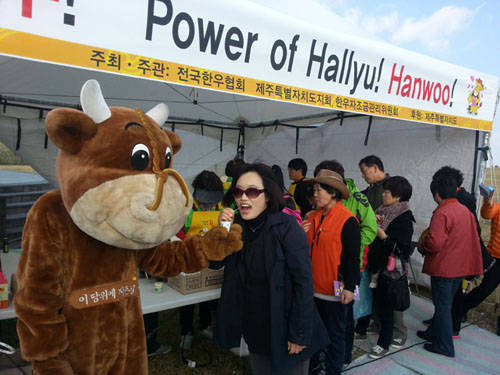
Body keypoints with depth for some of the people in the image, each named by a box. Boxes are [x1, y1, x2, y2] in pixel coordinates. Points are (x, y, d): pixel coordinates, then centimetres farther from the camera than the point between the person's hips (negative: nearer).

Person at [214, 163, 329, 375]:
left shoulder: (286, 227, -20)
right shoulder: (238, 224, -3)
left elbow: (304, 281, -20)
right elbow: (214, 263, -1)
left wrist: (300, 334, -20)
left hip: (284, 329, -5)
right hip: (253, 328, 5)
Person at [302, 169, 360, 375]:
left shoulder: (347, 221, -14)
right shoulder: (313, 217, 7)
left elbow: (353, 257, -14)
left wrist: (350, 287, -15)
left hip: (335, 290, -7)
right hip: (313, 286, 7)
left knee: (335, 334, 10)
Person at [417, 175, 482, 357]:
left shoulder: (442, 213, -21)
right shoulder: (466, 210, 8)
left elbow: (434, 243, -28)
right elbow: (473, 238, 16)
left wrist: (421, 245, -7)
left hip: (443, 268, -9)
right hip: (460, 266, 9)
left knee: (442, 306, 2)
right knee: (445, 303, 20)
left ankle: (444, 346, 11)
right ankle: (433, 332, 34)